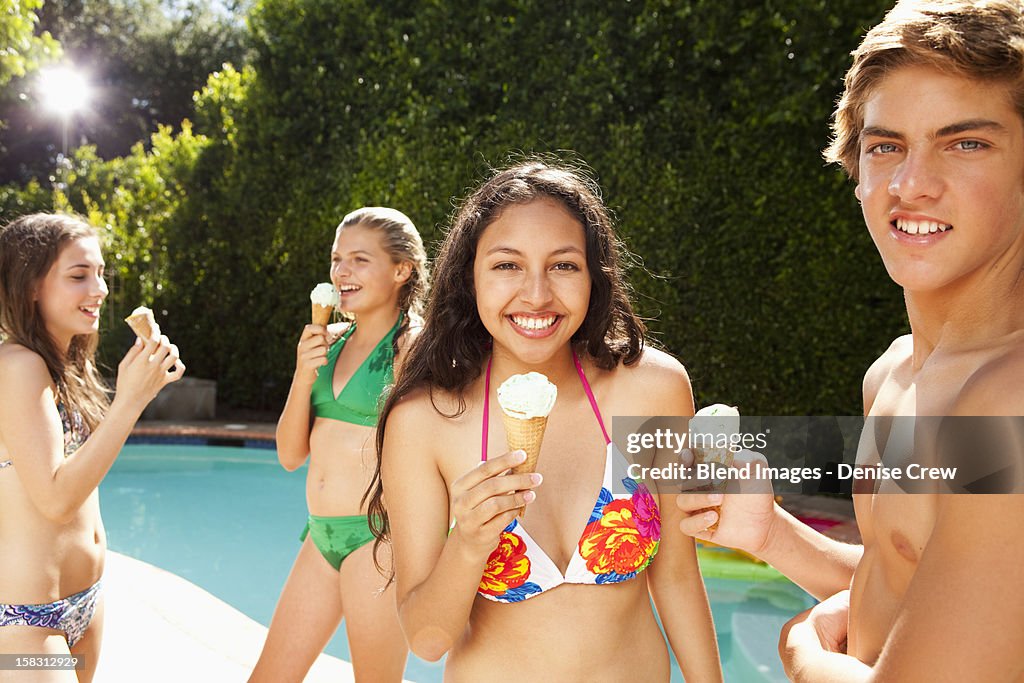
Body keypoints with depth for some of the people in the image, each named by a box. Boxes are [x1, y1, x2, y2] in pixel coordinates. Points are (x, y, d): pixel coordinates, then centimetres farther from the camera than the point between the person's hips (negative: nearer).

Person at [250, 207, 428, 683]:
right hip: (322, 537, 7)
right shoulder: (330, 341, 9)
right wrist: (302, 378, -6)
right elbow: (290, 455, 7)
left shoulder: (414, 346, -10)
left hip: (377, 537, -7)